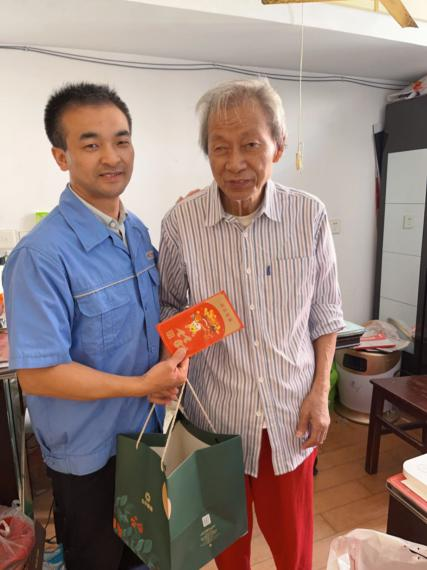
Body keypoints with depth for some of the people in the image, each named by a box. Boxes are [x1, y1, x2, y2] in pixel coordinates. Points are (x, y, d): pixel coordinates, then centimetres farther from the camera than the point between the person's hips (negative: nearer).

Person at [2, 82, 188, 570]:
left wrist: (170, 371, -10)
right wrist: (144, 385, -23)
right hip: (88, 451, -6)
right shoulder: (42, 255, -26)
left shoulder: (139, 231, -2)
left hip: (147, 431, 6)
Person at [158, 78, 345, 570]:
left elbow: (324, 313, 1)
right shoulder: (180, 223, -12)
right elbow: (170, 307, 2)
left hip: (291, 417, 1)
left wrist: (320, 392, -2)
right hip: (215, 415, 0)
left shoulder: (309, 216, -9)